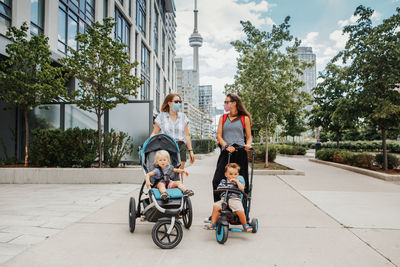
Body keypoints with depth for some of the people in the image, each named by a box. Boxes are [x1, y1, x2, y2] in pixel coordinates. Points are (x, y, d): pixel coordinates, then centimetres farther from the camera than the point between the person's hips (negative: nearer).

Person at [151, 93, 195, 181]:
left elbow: (186, 135, 14)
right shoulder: (161, 116, 6)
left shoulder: (183, 116, 13)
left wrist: (190, 150, 10)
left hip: (180, 147, 2)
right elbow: (154, 133, 8)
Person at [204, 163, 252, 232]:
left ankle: (245, 225, 2)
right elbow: (218, 188, 9)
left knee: (240, 211, -25)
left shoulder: (238, 182, 13)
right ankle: (213, 224, -10)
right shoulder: (223, 181, 17)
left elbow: (242, 188, -5)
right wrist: (223, 187, -9)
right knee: (215, 206, -23)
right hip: (224, 199, 2)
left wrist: (236, 181, -6)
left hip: (235, 200, -1)